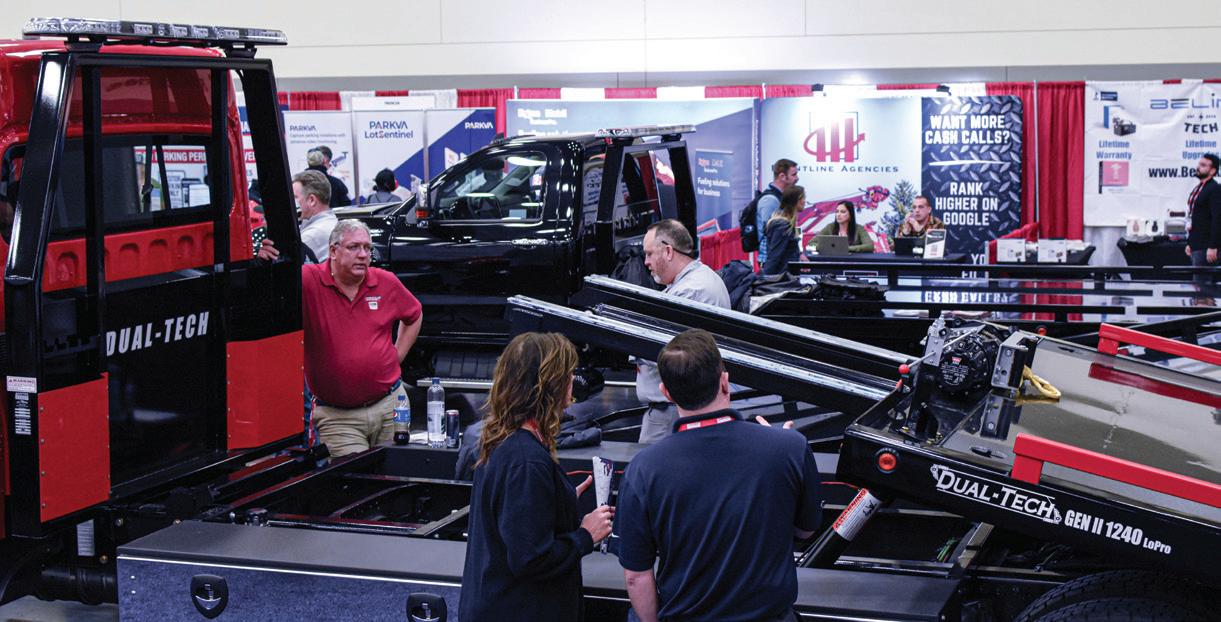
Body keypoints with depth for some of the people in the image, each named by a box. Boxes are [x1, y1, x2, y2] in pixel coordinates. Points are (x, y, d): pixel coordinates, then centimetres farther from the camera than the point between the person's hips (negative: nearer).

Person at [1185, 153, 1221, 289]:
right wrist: (1190, 243, 21)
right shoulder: (1198, 189, 17)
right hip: (1196, 246, 10)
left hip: (1205, 247, -10)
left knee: (1202, 283, -10)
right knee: (1198, 282, 12)